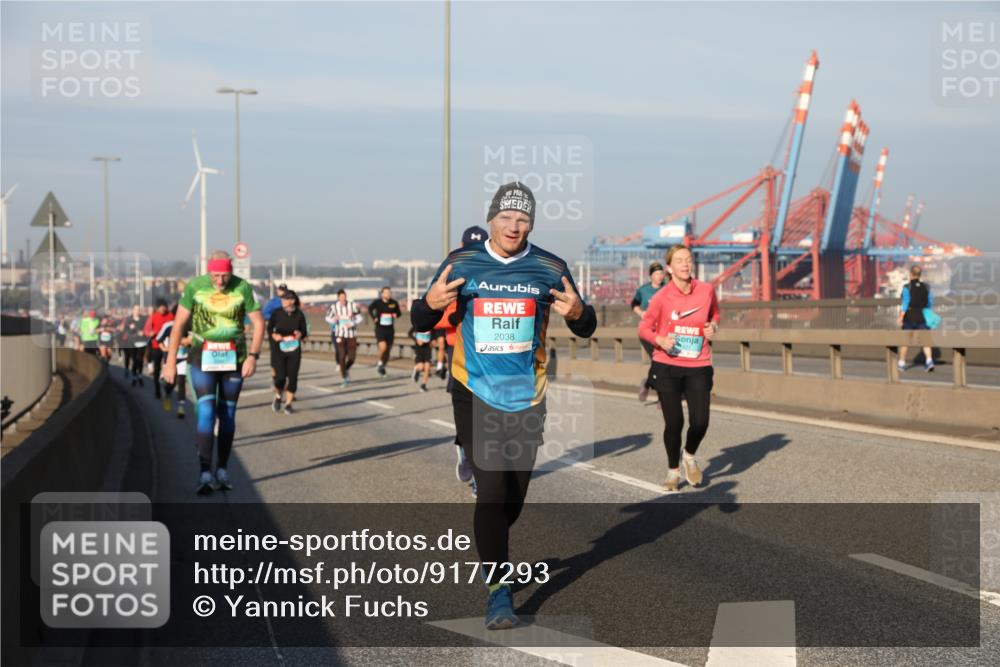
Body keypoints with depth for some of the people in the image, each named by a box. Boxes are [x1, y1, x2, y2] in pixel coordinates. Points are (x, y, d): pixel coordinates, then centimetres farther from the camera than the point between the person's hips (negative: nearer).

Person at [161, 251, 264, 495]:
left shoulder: (242, 287, -7)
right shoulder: (194, 286, -9)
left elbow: (258, 322, -2)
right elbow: (179, 324, -4)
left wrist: (253, 356, -12)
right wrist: (171, 361, -6)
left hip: (234, 357, 2)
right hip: (203, 357, -1)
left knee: (227, 415, 6)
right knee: (206, 411, -13)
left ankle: (222, 470, 16)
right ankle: (205, 473, -17)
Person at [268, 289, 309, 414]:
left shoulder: (299, 315, -1)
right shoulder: (277, 313, -2)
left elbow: (305, 331, 4)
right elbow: (269, 329, 7)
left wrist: (300, 334, -19)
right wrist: (274, 335, -14)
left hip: (294, 349, 1)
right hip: (279, 348, -1)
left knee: (292, 377, 0)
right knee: (280, 376, -11)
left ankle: (288, 403, 15)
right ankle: (278, 397, 19)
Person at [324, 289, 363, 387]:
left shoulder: (353, 305, -8)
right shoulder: (334, 307, -6)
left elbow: (360, 318, -3)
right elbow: (327, 318, 7)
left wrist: (352, 324, -19)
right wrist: (334, 319, -15)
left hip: (352, 335, 0)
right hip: (340, 335, 0)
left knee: (351, 358, 1)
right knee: (342, 356, -9)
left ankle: (346, 369, 35)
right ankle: (343, 378, 4)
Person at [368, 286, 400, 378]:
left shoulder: (394, 303, -1)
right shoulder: (377, 302, -6)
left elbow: (398, 312, 13)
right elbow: (370, 309, 10)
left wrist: (396, 315, -10)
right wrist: (374, 318, -3)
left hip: (390, 330, 3)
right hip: (380, 329, -3)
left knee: (388, 350, 9)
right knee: (383, 347, -22)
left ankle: (382, 367, 29)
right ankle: (379, 362, 6)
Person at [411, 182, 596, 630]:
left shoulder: (549, 268, 1)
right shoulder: (461, 264, -1)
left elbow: (585, 330, 5)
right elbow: (420, 323, 2)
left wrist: (577, 313, -19)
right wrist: (431, 303, -22)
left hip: (527, 397, 2)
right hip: (475, 395, -2)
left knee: (513, 496, 10)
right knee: (492, 489, -13)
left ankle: (490, 555, 39)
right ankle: (498, 590, -5)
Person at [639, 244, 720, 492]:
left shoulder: (706, 290, -1)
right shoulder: (661, 297, -8)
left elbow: (714, 313, 20)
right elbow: (644, 328, 1)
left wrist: (713, 326, -2)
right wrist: (659, 339, -18)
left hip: (699, 367, 2)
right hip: (667, 367, -2)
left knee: (700, 422, -6)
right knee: (674, 422, -1)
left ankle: (690, 457, 28)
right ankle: (673, 470, 24)